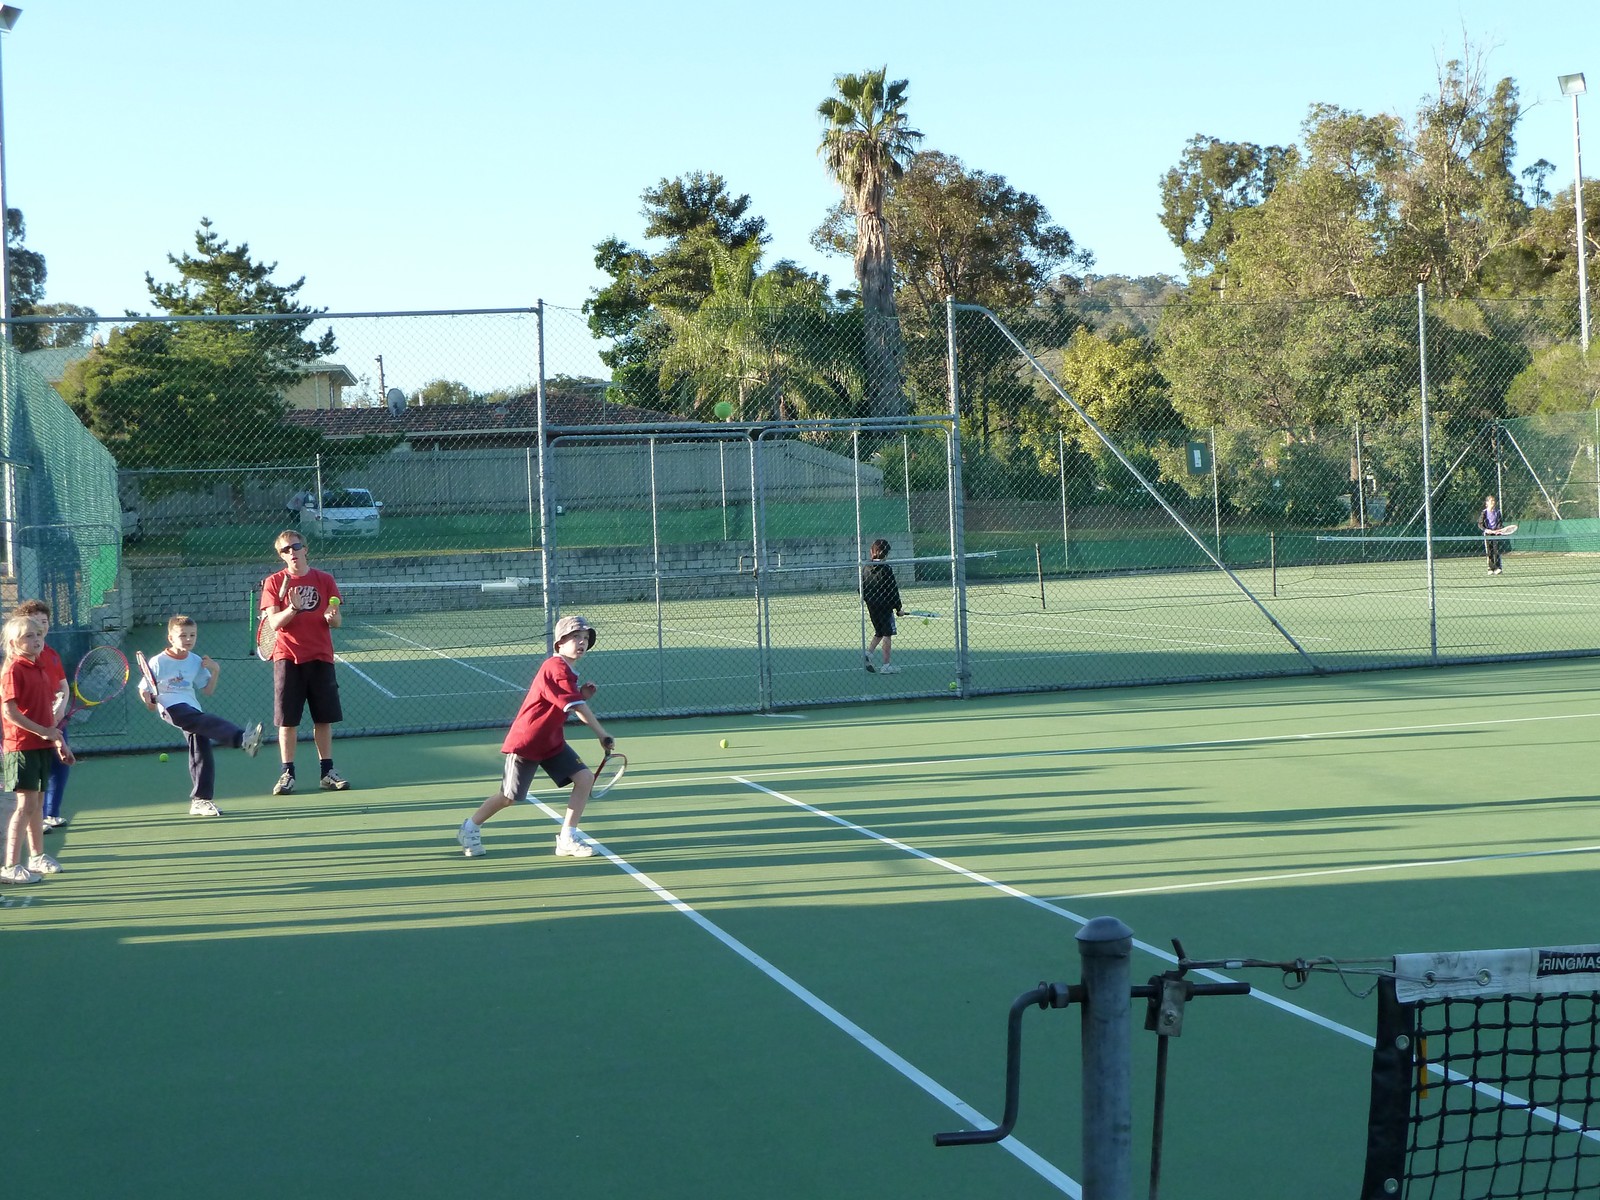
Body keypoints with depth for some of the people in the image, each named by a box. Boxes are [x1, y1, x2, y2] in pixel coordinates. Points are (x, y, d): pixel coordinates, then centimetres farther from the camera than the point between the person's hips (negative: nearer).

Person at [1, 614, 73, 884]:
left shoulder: (40, 669, 13)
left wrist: (59, 741, 18)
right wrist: (43, 731, -21)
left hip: (42, 746, 8)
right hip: (22, 746, -8)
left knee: (37, 803, 17)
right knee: (26, 805, -10)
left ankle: (37, 856, 29)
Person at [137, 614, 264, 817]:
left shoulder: (196, 662, 13)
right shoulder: (158, 662, -1)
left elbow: (207, 690, 20)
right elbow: (144, 690, 3)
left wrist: (215, 672, 4)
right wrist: (149, 701, -18)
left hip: (192, 708, 6)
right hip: (172, 707, -6)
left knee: (202, 751, -2)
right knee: (205, 721, -33)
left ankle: (200, 800, 7)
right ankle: (242, 739, -56)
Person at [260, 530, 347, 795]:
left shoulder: (324, 580, 5)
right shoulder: (274, 582, 1)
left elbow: (337, 622, 5)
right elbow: (274, 623, -7)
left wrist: (332, 617, -18)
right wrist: (293, 608, -25)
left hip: (320, 657, 1)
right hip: (288, 657, -1)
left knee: (324, 717, 5)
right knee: (287, 720, -1)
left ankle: (327, 771, 12)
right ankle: (287, 773, 5)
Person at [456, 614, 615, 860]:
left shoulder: (566, 671, 7)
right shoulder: (556, 668, -23)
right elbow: (578, 708, -25)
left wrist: (581, 696, -4)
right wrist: (602, 734, -19)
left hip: (552, 742, 9)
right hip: (525, 742, -9)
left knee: (585, 778, -7)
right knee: (509, 797, 2)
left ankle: (567, 839, -2)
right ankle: (471, 827, 27)